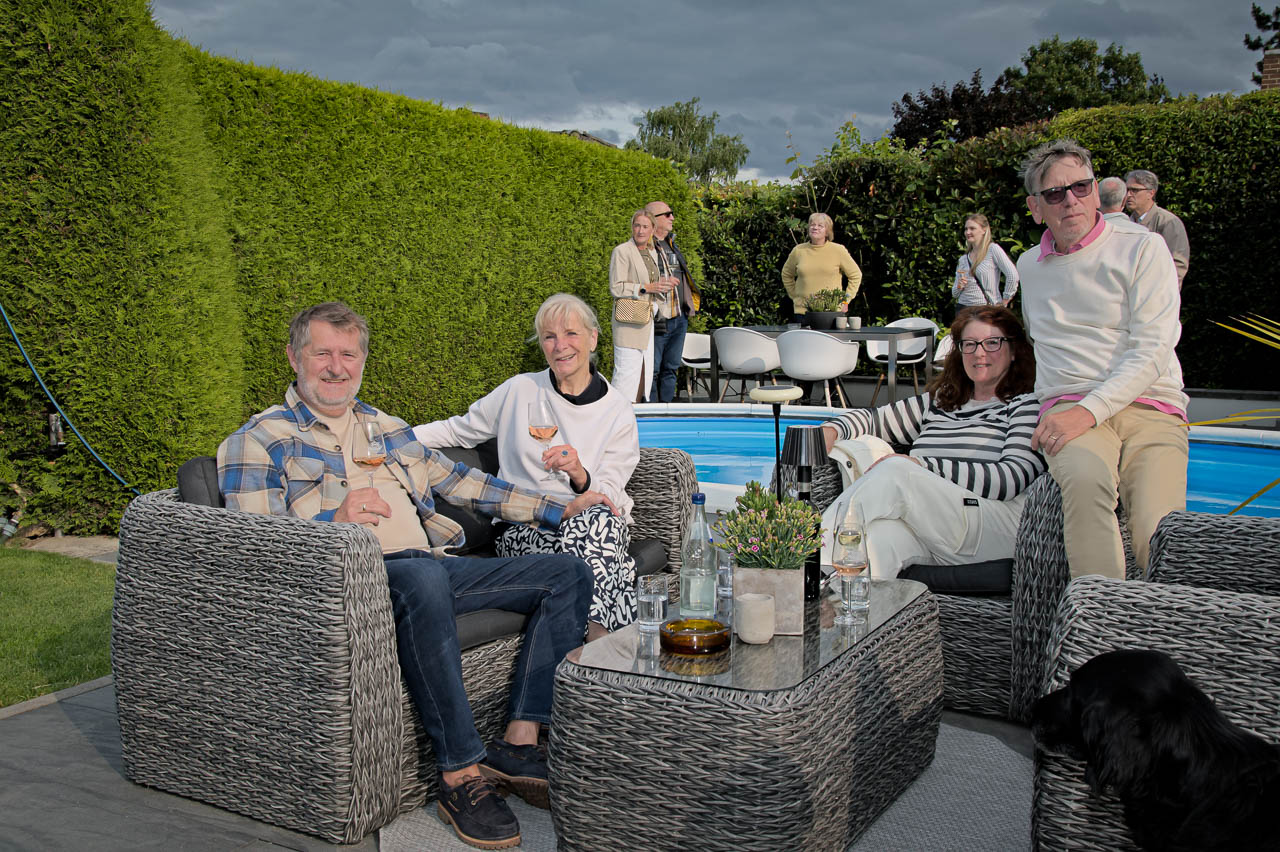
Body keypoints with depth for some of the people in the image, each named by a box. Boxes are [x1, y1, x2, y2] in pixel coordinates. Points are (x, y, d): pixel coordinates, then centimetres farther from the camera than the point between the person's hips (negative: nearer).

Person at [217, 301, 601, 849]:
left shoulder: (386, 427, 26)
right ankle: (460, 774, -33)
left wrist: (557, 509, 22)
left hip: (434, 567, 7)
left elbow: (454, 481, 27)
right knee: (425, 579, -41)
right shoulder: (261, 439, 6)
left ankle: (519, 743, -14)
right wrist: (334, 521, -20)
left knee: (568, 573, -4)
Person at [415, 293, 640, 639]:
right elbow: (460, 429, 20)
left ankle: (598, 636, -35)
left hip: (599, 527, 1)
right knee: (578, 530, -35)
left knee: (601, 520, -36)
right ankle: (600, 639, -28)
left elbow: (609, 497, 0)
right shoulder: (520, 391, 7)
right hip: (522, 529, 0)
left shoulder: (618, 410, 5)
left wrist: (579, 475, -23)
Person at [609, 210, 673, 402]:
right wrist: (647, 287, -18)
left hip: (647, 321, 8)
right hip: (628, 322, -8)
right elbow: (616, 287, -15)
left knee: (645, 370, 11)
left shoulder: (652, 252, 15)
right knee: (627, 369, -10)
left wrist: (662, 286, 6)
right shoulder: (622, 251, -9)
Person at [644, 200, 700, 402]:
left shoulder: (672, 245, 17)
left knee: (671, 368, 14)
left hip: (679, 319, 8)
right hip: (657, 322, -8)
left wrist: (689, 305, 18)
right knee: (652, 370, -2)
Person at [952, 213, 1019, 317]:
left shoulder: (993, 249, -1)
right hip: (963, 309, 5)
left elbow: (1013, 275, -9)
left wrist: (1004, 302, -7)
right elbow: (954, 294, 18)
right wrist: (959, 286, -4)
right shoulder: (963, 259, 14)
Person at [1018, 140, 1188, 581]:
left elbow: (1152, 350, -5)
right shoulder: (1028, 266, 21)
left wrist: (1089, 410, -17)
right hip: (1068, 408, 2)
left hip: (1150, 407, -1)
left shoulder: (1143, 248, 6)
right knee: (1084, 478, -37)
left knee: (1159, 536, -30)